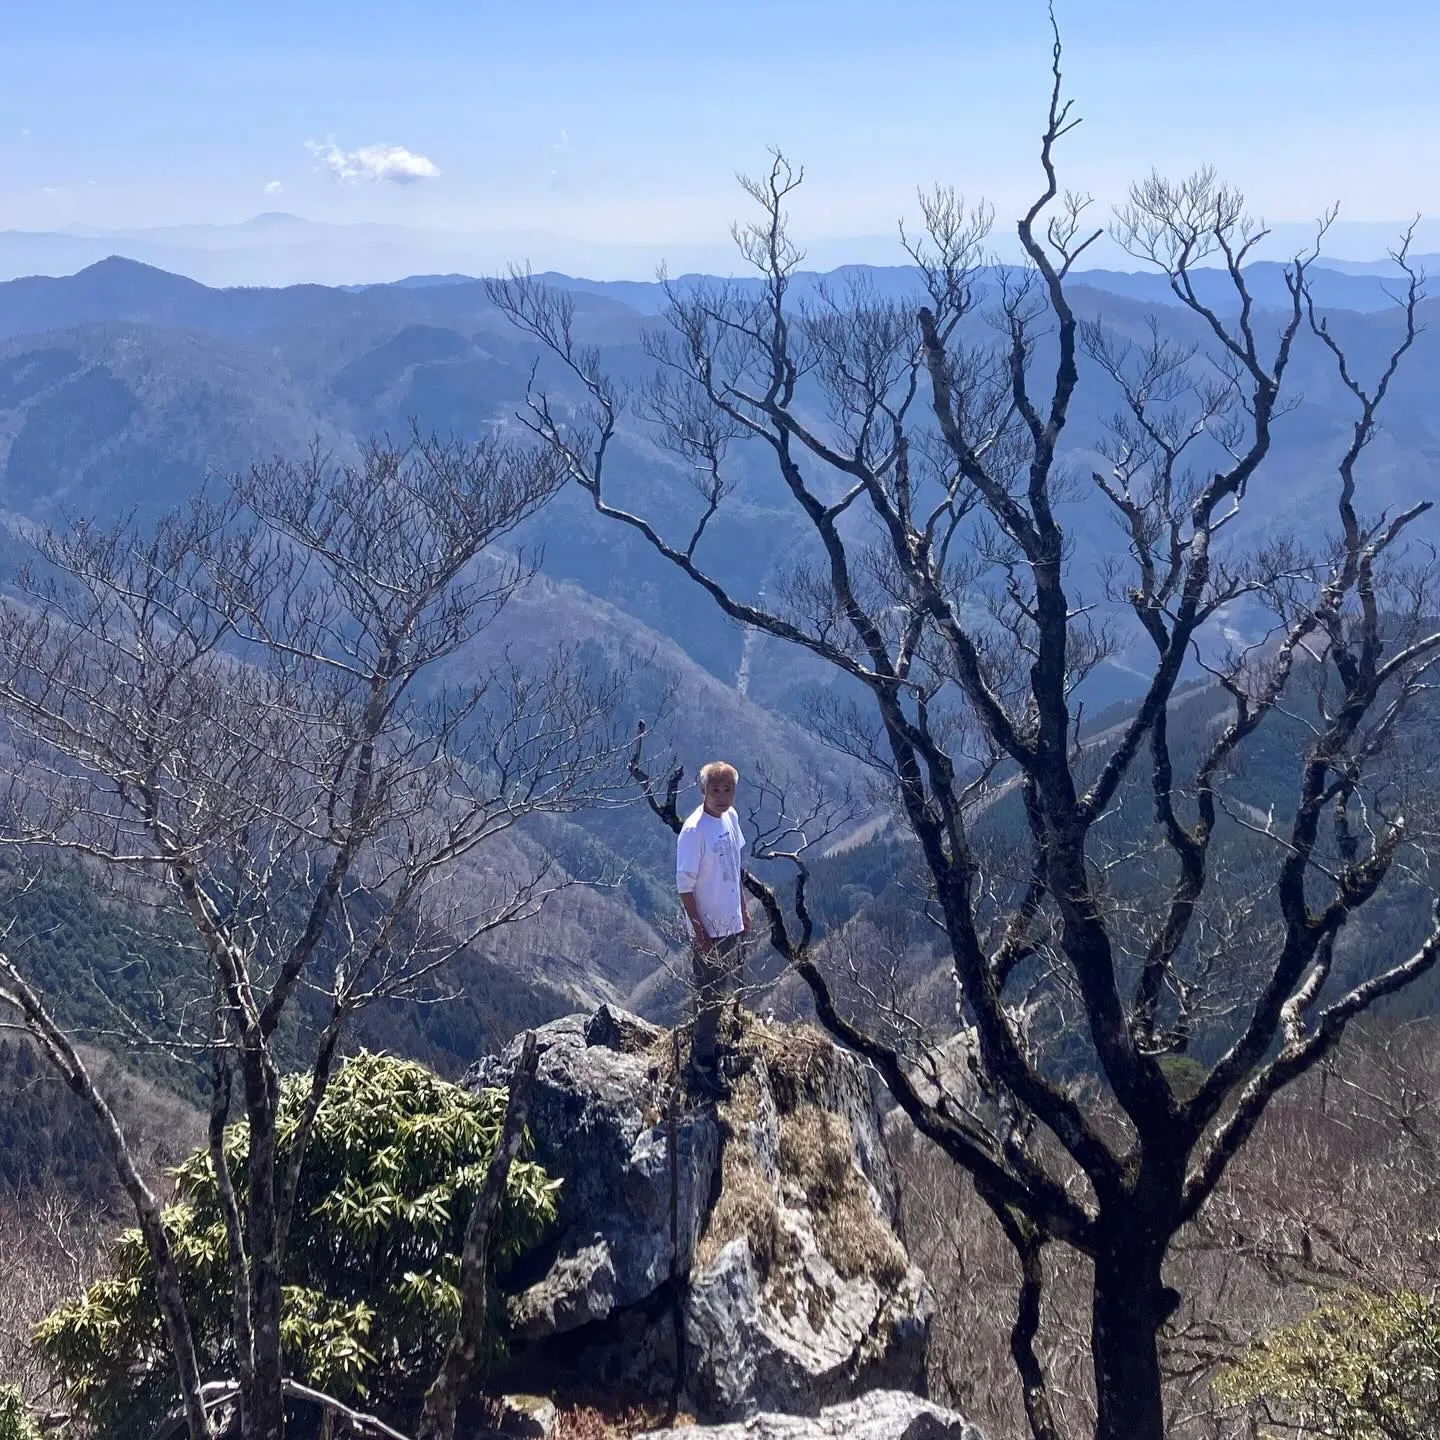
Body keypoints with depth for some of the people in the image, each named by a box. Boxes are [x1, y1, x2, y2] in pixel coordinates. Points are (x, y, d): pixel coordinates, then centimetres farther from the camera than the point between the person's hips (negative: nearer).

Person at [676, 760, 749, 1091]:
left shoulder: (731, 817, -1)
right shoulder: (693, 831, -24)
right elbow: (685, 886, -20)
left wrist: (743, 909, 17)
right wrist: (699, 933, -18)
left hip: (731, 923, 7)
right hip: (709, 929, -7)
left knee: (721, 989, 22)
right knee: (709, 996, 5)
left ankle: (711, 1039, 39)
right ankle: (703, 1058, 19)